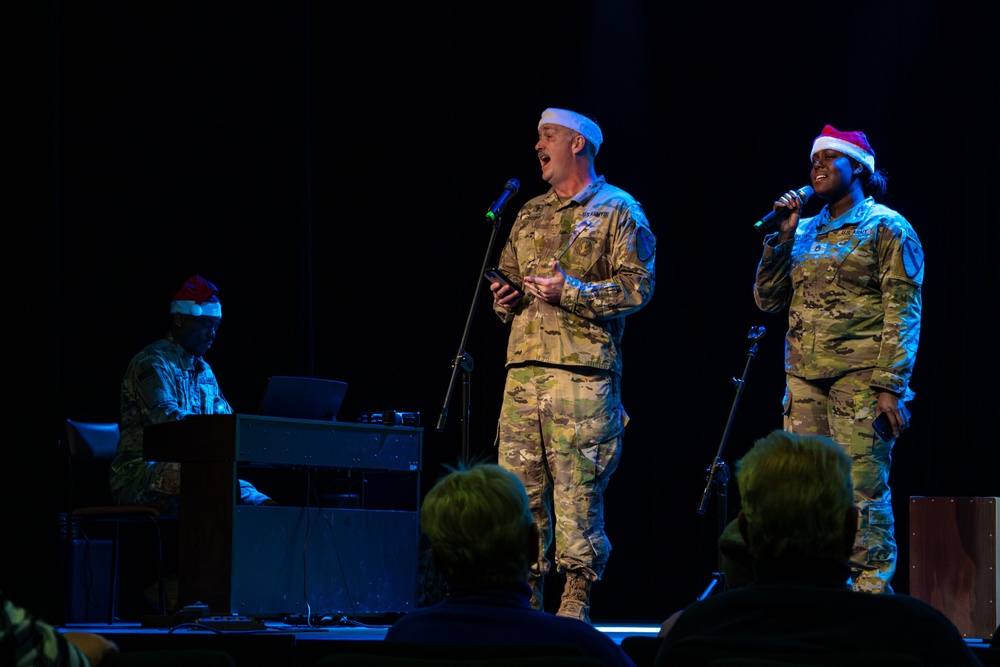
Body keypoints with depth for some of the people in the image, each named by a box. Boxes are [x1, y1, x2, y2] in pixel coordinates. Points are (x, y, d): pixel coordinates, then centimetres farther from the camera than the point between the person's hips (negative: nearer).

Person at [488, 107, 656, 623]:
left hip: (584, 372, -6)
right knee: (519, 485, 1)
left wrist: (572, 292, -14)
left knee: (578, 492, -7)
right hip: (524, 368, 6)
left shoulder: (617, 211, 3)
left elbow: (638, 286, -6)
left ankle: (576, 604, -2)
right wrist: (506, 300, 6)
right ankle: (526, 598, 7)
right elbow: (508, 280, 29)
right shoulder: (530, 215, 22)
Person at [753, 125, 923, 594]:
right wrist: (782, 237, 5)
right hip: (805, 380, 6)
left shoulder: (885, 228, 1)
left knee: (862, 491, -11)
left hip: (860, 378, -6)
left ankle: (871, 594, -9)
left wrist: (891, 386, -14)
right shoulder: (806, 232, 18)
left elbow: (903, 310, -5)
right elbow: (768, 299, 16)